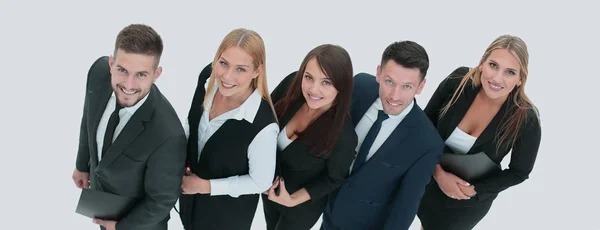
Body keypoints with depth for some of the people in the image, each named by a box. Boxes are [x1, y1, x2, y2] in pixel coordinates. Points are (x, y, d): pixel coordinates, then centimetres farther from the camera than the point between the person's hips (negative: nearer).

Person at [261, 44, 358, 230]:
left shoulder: (343, 134, -38)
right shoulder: (291, 84, -27)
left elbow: (333, 178, -18)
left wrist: (293, 200, -16)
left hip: (303, 204, -4)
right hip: (270, 184, 4)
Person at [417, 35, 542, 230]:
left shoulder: (526, 120, -28)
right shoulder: (458, 81, -24)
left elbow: (519, 172, -12)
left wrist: (474, 189, -19)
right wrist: (439, 173, -23)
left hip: (470, 201, -2)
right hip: (430, 179, 2)